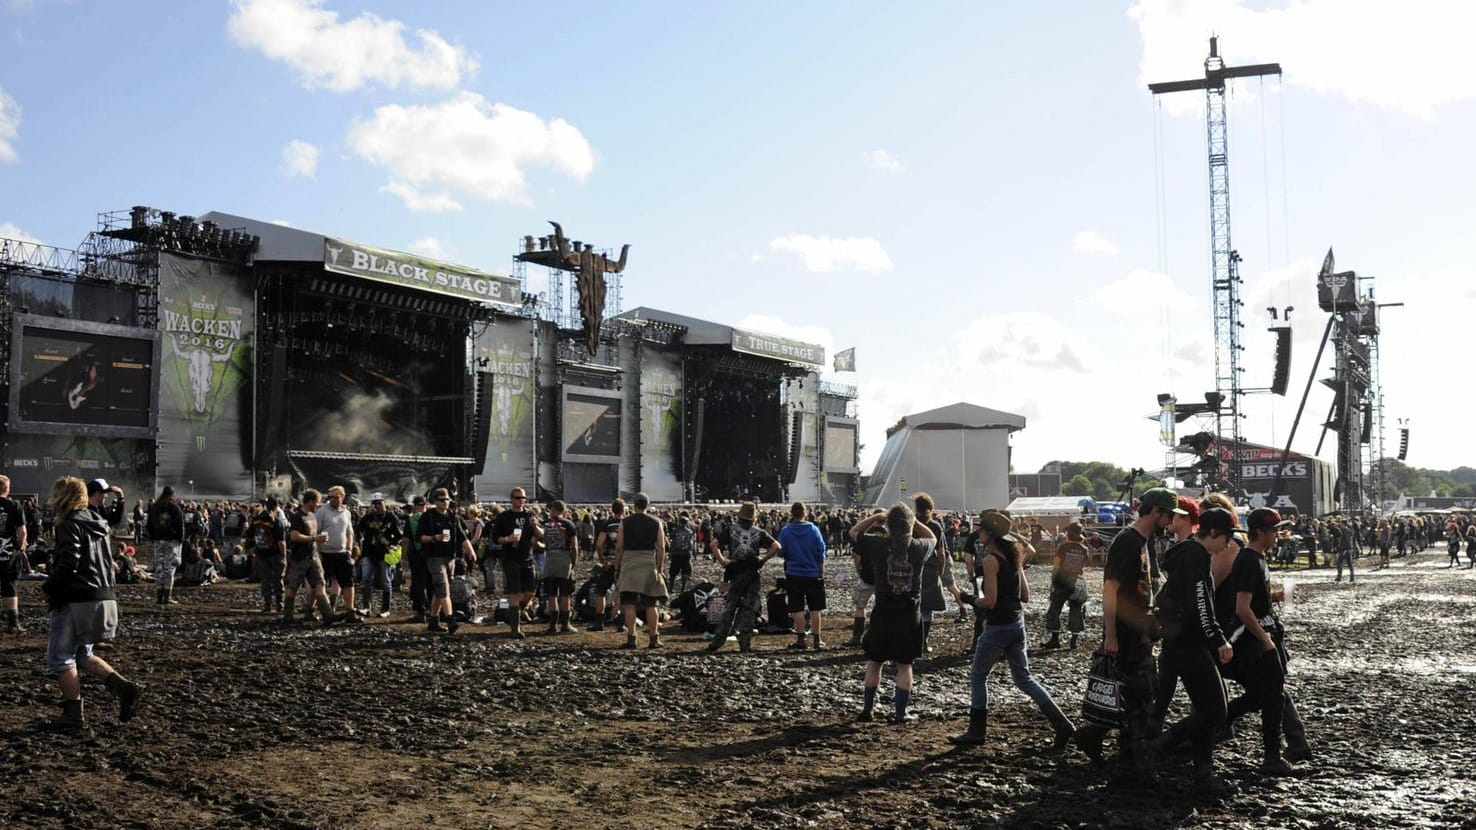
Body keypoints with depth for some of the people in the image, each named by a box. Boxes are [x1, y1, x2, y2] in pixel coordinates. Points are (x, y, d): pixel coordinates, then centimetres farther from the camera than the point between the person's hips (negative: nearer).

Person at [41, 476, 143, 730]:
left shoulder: (69, 525, -11)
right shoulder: (96, 524, 15)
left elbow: (68, 564, -22)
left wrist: (48, 587, -7)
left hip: (76, 601, -9)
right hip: (103, 598, 9)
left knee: (60, 658, 4)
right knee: (82, 654, 19)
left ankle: (74, 715, 6)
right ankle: (124, 687, 2)